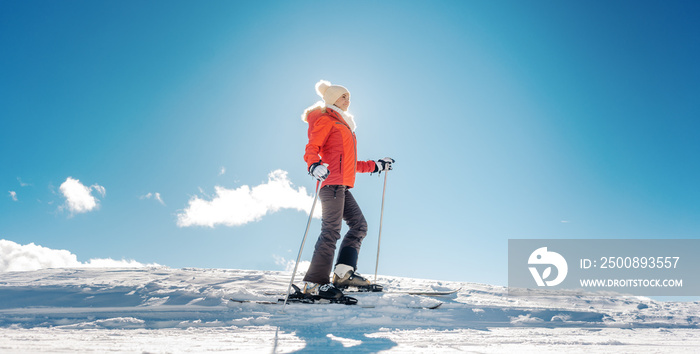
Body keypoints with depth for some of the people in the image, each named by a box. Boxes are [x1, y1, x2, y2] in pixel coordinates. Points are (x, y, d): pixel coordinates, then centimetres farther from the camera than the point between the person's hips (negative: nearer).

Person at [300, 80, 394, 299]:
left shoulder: (344, 125, 28)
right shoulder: (325, 120, 2)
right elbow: (311, 148, -11)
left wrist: (375, 166, 31)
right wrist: (314, 165, -32)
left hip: (342, 187, 10)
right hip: (332, 183, -9)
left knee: (359, 225, 4)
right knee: (331, 231, -13)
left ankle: (344, 272, 4)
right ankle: (314, 283, -9)